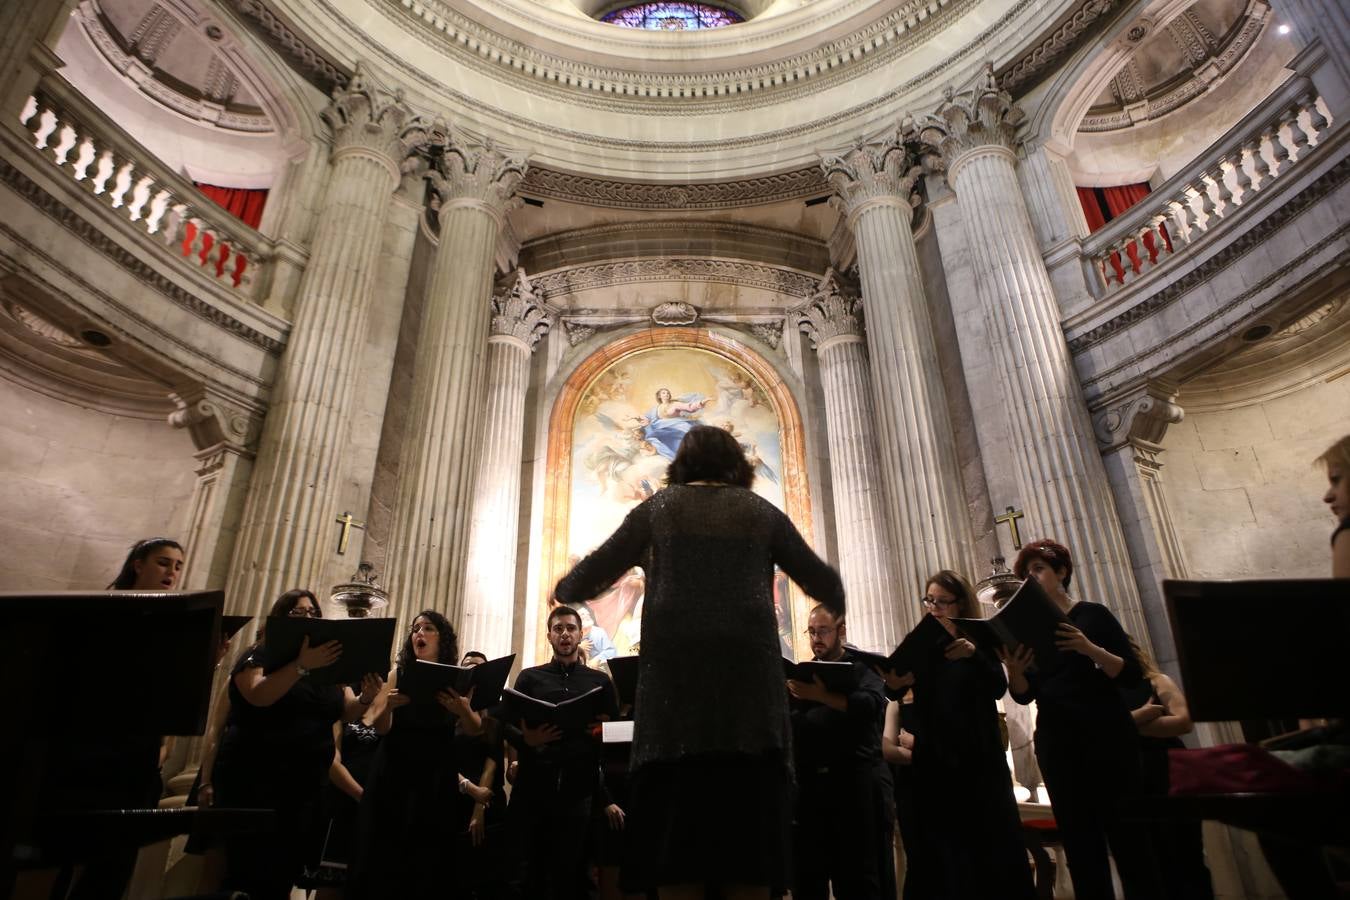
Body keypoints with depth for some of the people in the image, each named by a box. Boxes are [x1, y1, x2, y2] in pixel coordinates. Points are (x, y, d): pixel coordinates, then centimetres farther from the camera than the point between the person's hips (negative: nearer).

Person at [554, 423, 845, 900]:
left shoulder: (659, 507, 12)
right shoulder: (761, 511, 14)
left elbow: (594, 571, 14)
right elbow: (824, 584, 19)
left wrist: (564, 591, 35)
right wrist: (837, 602, 41)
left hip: (674, 666, 0)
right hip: (748, 665, 1)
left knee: (676, 814, 1)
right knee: (749, 811, 3)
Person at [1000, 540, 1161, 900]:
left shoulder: (1093, 614, 3)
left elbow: (1132, 675, -6)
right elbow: (1024, 695, 4)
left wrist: (1090, 649, -24)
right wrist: (1014, 670, -19)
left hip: (1107, 737, -2)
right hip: (1057, 745, 3)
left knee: (1127, 832, -2)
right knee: (1081, 843, 5)